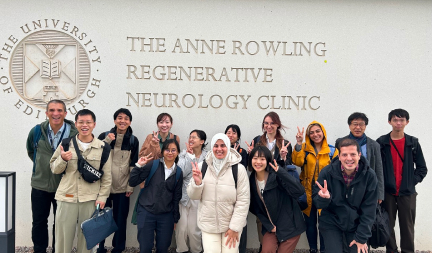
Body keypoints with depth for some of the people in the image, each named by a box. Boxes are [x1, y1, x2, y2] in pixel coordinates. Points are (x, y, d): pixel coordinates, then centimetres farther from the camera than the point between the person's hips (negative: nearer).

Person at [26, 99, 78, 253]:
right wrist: (40, 164, 11)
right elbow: (30, 151, 16)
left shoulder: (75, 134, -12)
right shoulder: (37, 131, -3)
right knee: (39, 222, 13)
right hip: (40, 185, 2)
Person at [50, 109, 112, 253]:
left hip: (91, 200, 0)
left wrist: (102, 197, -2)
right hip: (67, 198, 1)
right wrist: (62, 159, -12)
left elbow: (107, 176, 4)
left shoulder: (102, 147, 2)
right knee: (63, 236, 6)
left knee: (86, 236, 8)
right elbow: (54, 169, 8)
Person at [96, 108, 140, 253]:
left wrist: (130, 187, -2)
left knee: (120, 220, 7)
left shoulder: (133, 140, 3)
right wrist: (107, 141, -14)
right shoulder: (104, 136, 2)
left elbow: (134, 165, 3)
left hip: (123, 188, 0)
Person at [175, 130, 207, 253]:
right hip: (183, 195, 1)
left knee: (194, 229, 2)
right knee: (181, 228, 3)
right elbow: (181, 172, -14)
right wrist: (190, 155, -11)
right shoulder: (184, 154, 2)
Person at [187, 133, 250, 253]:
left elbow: (243, 201, -8)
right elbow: (193, 196, 3)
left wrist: (234, 227, -9)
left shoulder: (238, 169, -9)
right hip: (208, 225, 1)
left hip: (232, 224, -1)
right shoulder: (202, 167, -2)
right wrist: (197, 182, -17)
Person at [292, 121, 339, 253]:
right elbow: (297, 162, -19)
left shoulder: (332, 151, -1)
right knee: (310, 223, 14)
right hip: (308, 193, 1)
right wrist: (299, 143, -28)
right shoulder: (305, 148, 0)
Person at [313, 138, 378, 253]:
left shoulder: (369, 175, -13)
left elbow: (369, 209, -7)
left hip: (357, 224, 1)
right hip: (331, 223, -1)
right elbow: (317, 203, -8)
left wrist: (362, 237, -8)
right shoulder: (327, 172, -16)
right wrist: (324, 198, -31)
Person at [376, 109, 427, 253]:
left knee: (407, 226, 5)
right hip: (387, 192, -1)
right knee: (388, 226, 7)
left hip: (407, 193, 1)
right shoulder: (381, 142, 1)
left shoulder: (413, 143, 6)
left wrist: (412, 182, -4)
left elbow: (422, 168, 9)